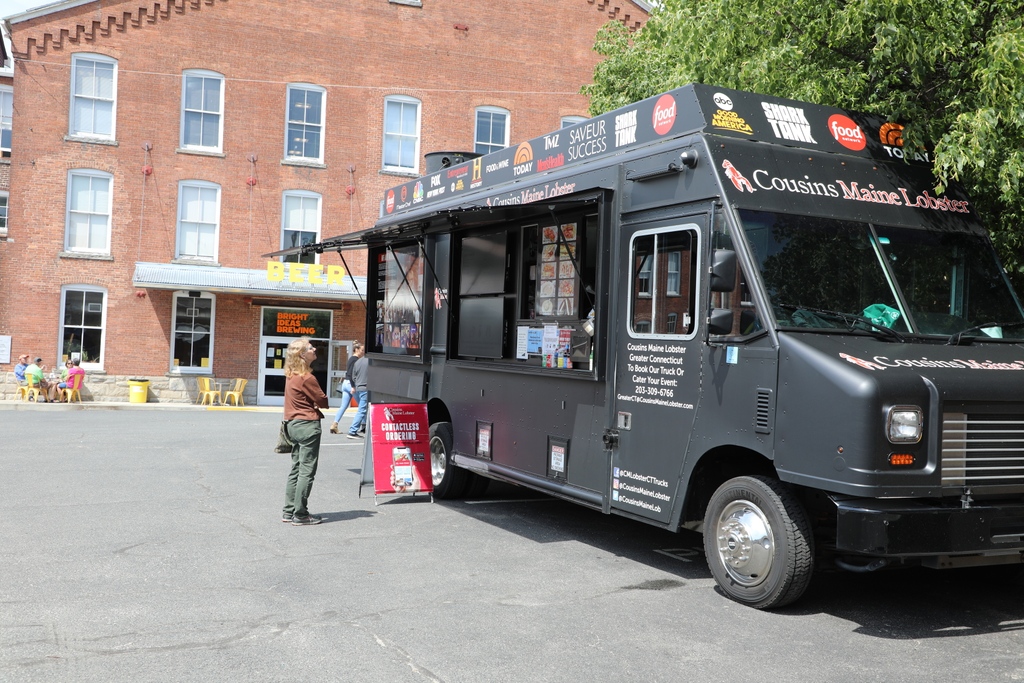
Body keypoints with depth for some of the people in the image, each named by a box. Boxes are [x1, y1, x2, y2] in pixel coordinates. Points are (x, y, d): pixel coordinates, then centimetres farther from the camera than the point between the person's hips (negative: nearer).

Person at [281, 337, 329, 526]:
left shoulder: (291, 374, 9)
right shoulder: (306, 378, -18)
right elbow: (323, 401, -11)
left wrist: (312, 403, 0)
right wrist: (316, 404, 10)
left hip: (293, 424, 9)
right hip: (308, 425, -9)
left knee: (296, 469, 16)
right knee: (307, 471, -3)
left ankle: (289, 511, 21)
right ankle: (300, 515, 0)